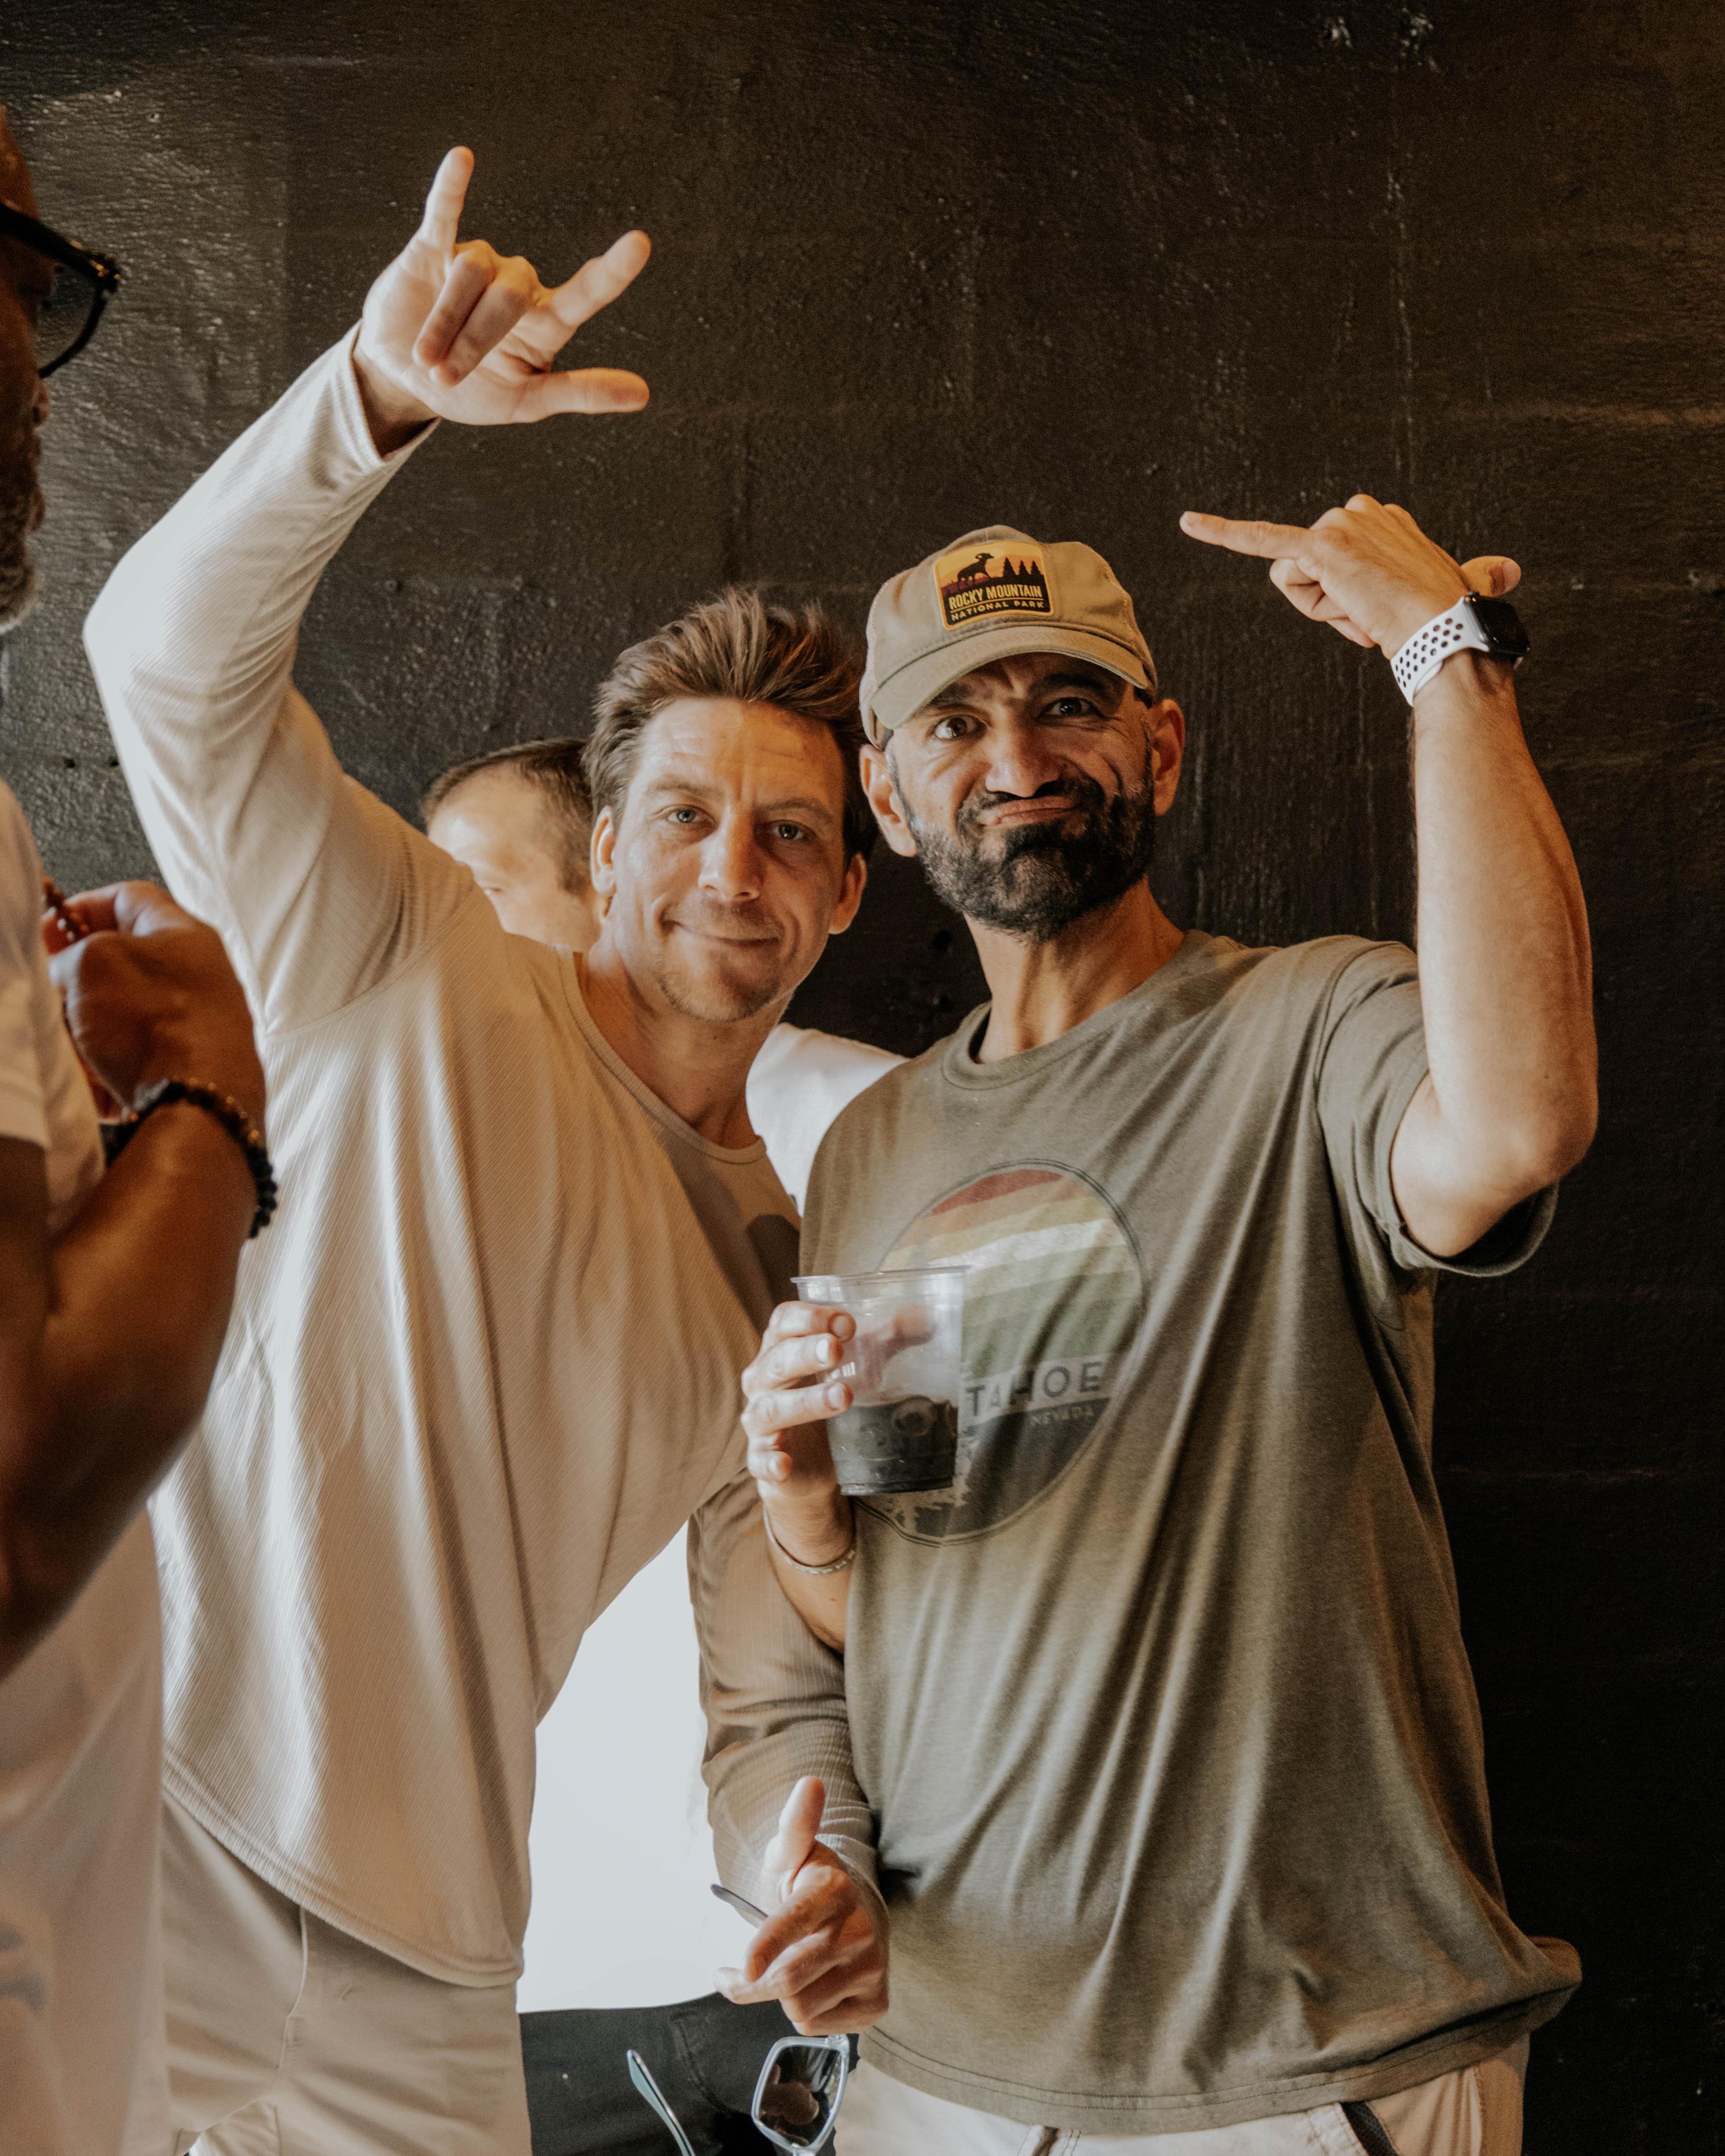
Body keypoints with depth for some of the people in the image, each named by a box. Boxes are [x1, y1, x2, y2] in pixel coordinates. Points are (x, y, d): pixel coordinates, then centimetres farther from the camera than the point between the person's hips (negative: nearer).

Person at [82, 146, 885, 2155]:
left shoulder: (792, 1293, 10)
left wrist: (814, 1877, -8)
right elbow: (170, 655, -15)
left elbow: (774, 1703, 12)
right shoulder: (412, 986, -2)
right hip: (114, 1861, -4)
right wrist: (381, 397, -31)